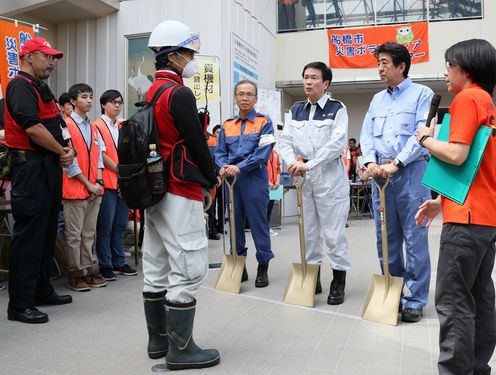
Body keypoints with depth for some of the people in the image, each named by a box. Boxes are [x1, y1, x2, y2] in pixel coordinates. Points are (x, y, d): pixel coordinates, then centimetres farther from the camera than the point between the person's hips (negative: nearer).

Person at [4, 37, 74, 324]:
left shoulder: (41, 88, 21)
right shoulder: (21, 86, -10)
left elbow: (57, 126, 20)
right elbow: (33, 128, -22)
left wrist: (68, 149, 0)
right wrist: (62, 151, -10)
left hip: (50, 167, 10)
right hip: (31, 167, -10)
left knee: (47, 232, 15)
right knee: (29, 235, -7)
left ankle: (42, 291, 27)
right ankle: (20, 304, 1)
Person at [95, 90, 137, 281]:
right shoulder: (97, 126, -3)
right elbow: (101, 155, -9)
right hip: (107, 183, -6)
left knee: (120, 225, 10)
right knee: (105, 226, -3)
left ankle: (119, 263, 19)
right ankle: (105, 266, 4)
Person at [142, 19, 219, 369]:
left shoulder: (150, 94, 15)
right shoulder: (180, 94, -14)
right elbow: (196, 143, -15)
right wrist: (212, 178, 2)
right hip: (180, 194, -10)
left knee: (157, 270, 14)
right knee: (188, 270, -4)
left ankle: (158, 339, 25)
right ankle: (181, 349, 3)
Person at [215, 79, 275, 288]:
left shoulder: (264, 122, 0)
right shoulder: (227, 126, 14)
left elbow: (263, 153, -11)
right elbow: (219, 152, 10)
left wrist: (239, 167, -19)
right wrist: (223, 166, -12)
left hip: (255, 177, -4)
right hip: (232, 178, 5)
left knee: (258, 221, -1)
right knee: (235, 221, 9)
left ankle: (263, 266, 10)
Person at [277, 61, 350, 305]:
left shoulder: (337, 109, -1)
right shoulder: (296, 110, 13)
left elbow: (336, 143, -14)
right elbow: (285, 141, 6)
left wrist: (309, 164, -20)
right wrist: (293, 162, -15)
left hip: (329, 176, -5)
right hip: (302, 177, 5)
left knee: (333, 231, -2)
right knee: (308, 229, 10)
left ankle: (338, 283, 9)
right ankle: (312, 278, 22)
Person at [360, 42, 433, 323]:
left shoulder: (422, 94, 1)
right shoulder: (377, 99, 19)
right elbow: (367, 134, 12)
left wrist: (396, 164, -17)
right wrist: (371, 162, -7)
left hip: (411, 172, -5)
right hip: (380, 173, 6)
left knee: (415, 238, -3)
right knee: (386, 238, 9)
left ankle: (415, 300, 6)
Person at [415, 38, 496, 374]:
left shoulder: (467, 98, -9)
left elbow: (457, 155, -22)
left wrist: (426, 139, -3)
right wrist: (440, 201, 21)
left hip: (468, 217, -10)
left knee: (453, 301, -6)